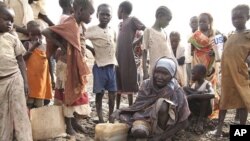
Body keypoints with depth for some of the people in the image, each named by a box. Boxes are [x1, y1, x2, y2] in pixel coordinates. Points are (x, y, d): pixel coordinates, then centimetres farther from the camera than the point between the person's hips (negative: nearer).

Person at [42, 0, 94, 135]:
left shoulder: (79, 25, 5)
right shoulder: (69, 24, -21)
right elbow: (46, 32, -29)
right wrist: (61, 45, -22)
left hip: (78, 66, 9)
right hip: (69, 66, -9)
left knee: (77, 93, 17)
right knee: (69, 94, 4)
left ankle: (74, 121, 32)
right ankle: (68, 125, 19)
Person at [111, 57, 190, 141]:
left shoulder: (177, 92, -15)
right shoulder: (146, 84, -7)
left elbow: (183, 123, -10)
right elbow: (137, 106, 3)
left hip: (165, 126, 0)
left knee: (162, 103, -30)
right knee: (138, 131, -35)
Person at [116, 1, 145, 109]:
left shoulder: (132, 20, -2)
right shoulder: (120, 24, 21)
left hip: (128, 57, -8)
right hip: (119, 57, 8)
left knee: (128, 84, -2)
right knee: (118, 84, 10)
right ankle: (117, 109, 20)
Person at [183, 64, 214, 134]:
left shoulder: (207, 84, -17)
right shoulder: (194, 84, 2)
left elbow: (212, 95, -39)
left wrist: (193, 96, -41)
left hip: (206, 109, -5)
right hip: (196, 109, 5)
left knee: (204, 95, -33)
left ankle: (201, 121, -22)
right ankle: (194, 117, -10)